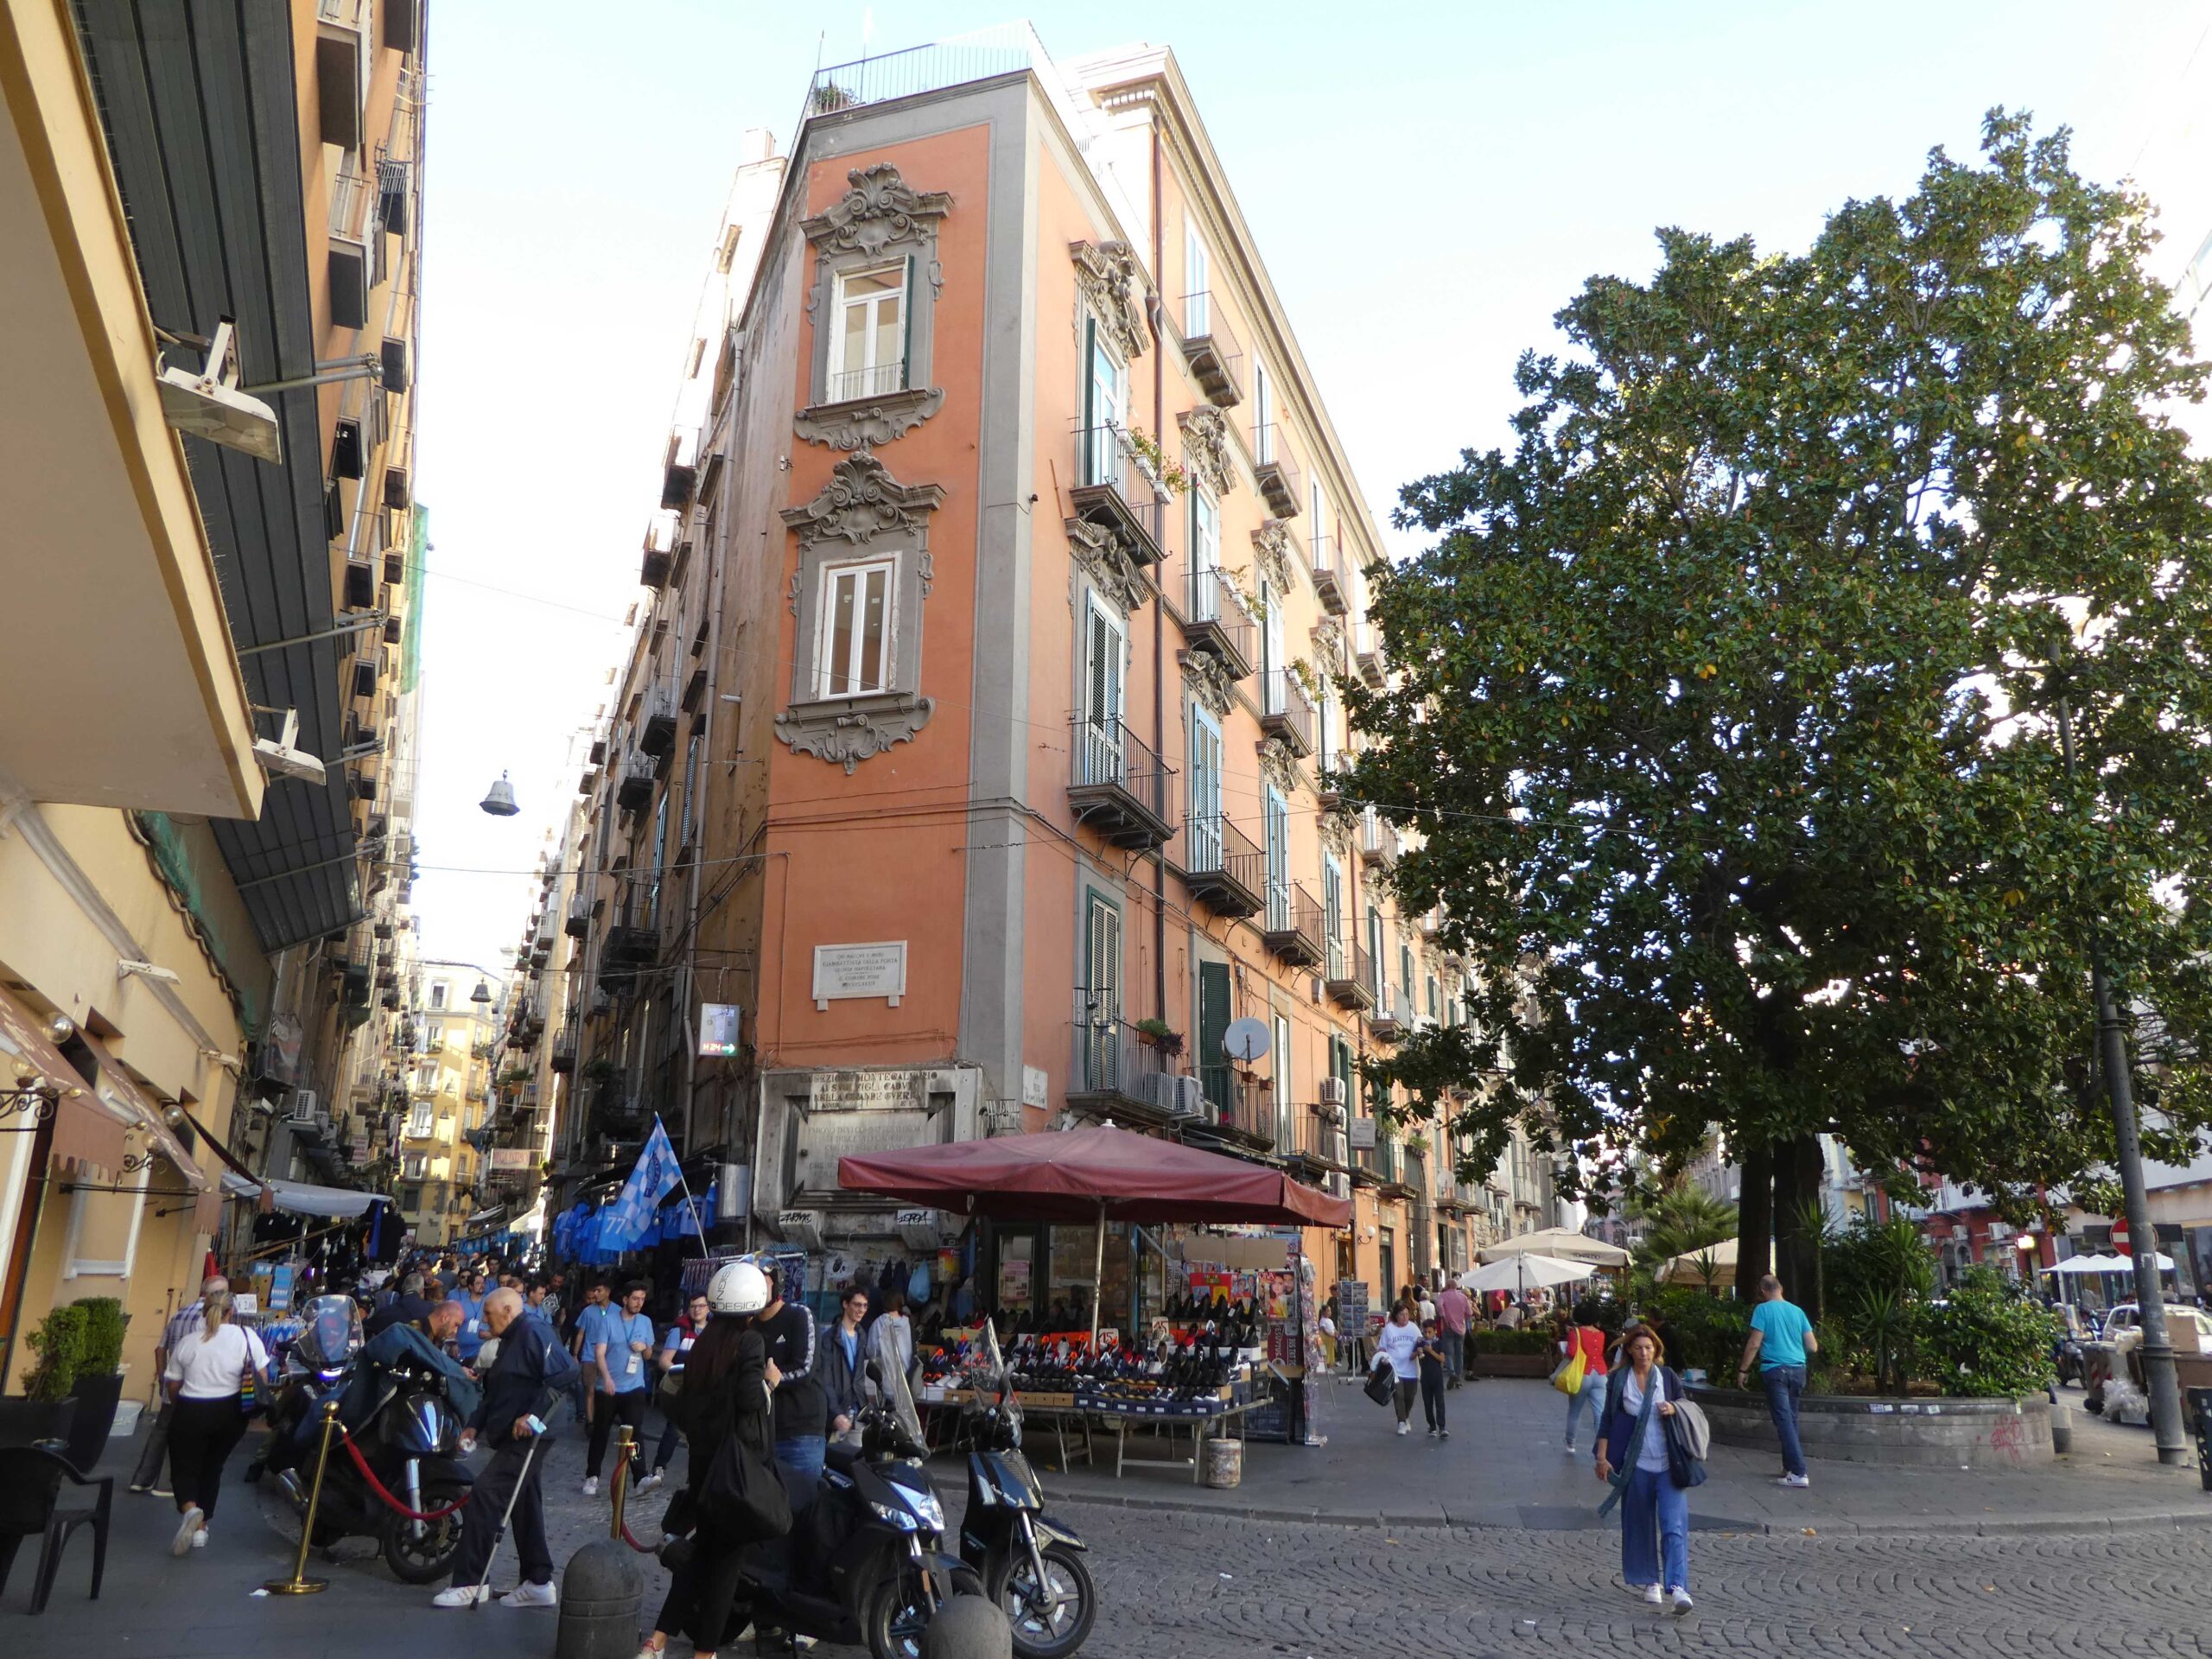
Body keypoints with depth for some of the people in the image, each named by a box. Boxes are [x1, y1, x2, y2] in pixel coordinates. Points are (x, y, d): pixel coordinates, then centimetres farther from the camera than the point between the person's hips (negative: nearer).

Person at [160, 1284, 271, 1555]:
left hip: (190, 1412, -1)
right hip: (229, 1413, 1)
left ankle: (189, 1508, -20)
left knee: (184, 1467, 9)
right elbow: (263, 1380, -2)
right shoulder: (246, 1336, -1)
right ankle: (201, 1528, 18)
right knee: (212, 1467, 19)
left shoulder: (187, 1342, 2)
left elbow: (173, 1388, 8)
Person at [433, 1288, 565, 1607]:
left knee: (483, 1498, -13)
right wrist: (475, 1425, 13)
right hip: (514, 1439, 11)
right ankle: (539, 1583, 18)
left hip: (528, 1437, -11)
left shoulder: (533, 1333, -12)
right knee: (525, 1507, 12)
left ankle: (469, 1583, -7)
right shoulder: (509, 1342, 21)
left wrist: (534, 1416, -26)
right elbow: (495, 1393, 26)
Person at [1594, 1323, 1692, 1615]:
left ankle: (1677, 1586, -14)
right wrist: (1602, 1457, -1)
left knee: (1674, 1525, -11)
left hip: (1668, 1462, 0)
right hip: (1635, 1464, 1)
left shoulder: (1668, 1376, 3)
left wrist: (1674, 1410, -10)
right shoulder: (1618, 1380, 2)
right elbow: (1607, 1419, 5)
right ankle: (1650, 1581, 22)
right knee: (1639, 1524, 7)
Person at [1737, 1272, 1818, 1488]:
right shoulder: (1797, 1311, 8)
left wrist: (1743, 1370, -2)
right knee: (1791, 1419, 16)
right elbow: (1813, 1347, 9)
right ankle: (1790, 1466, 23)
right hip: (1797, 1369, 5)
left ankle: (1799, 1473, -12)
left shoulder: (1763, 1309, -5)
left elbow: (1754, 1343, -10)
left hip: (1775, 1370, -5)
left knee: (1784, 1420, -6)